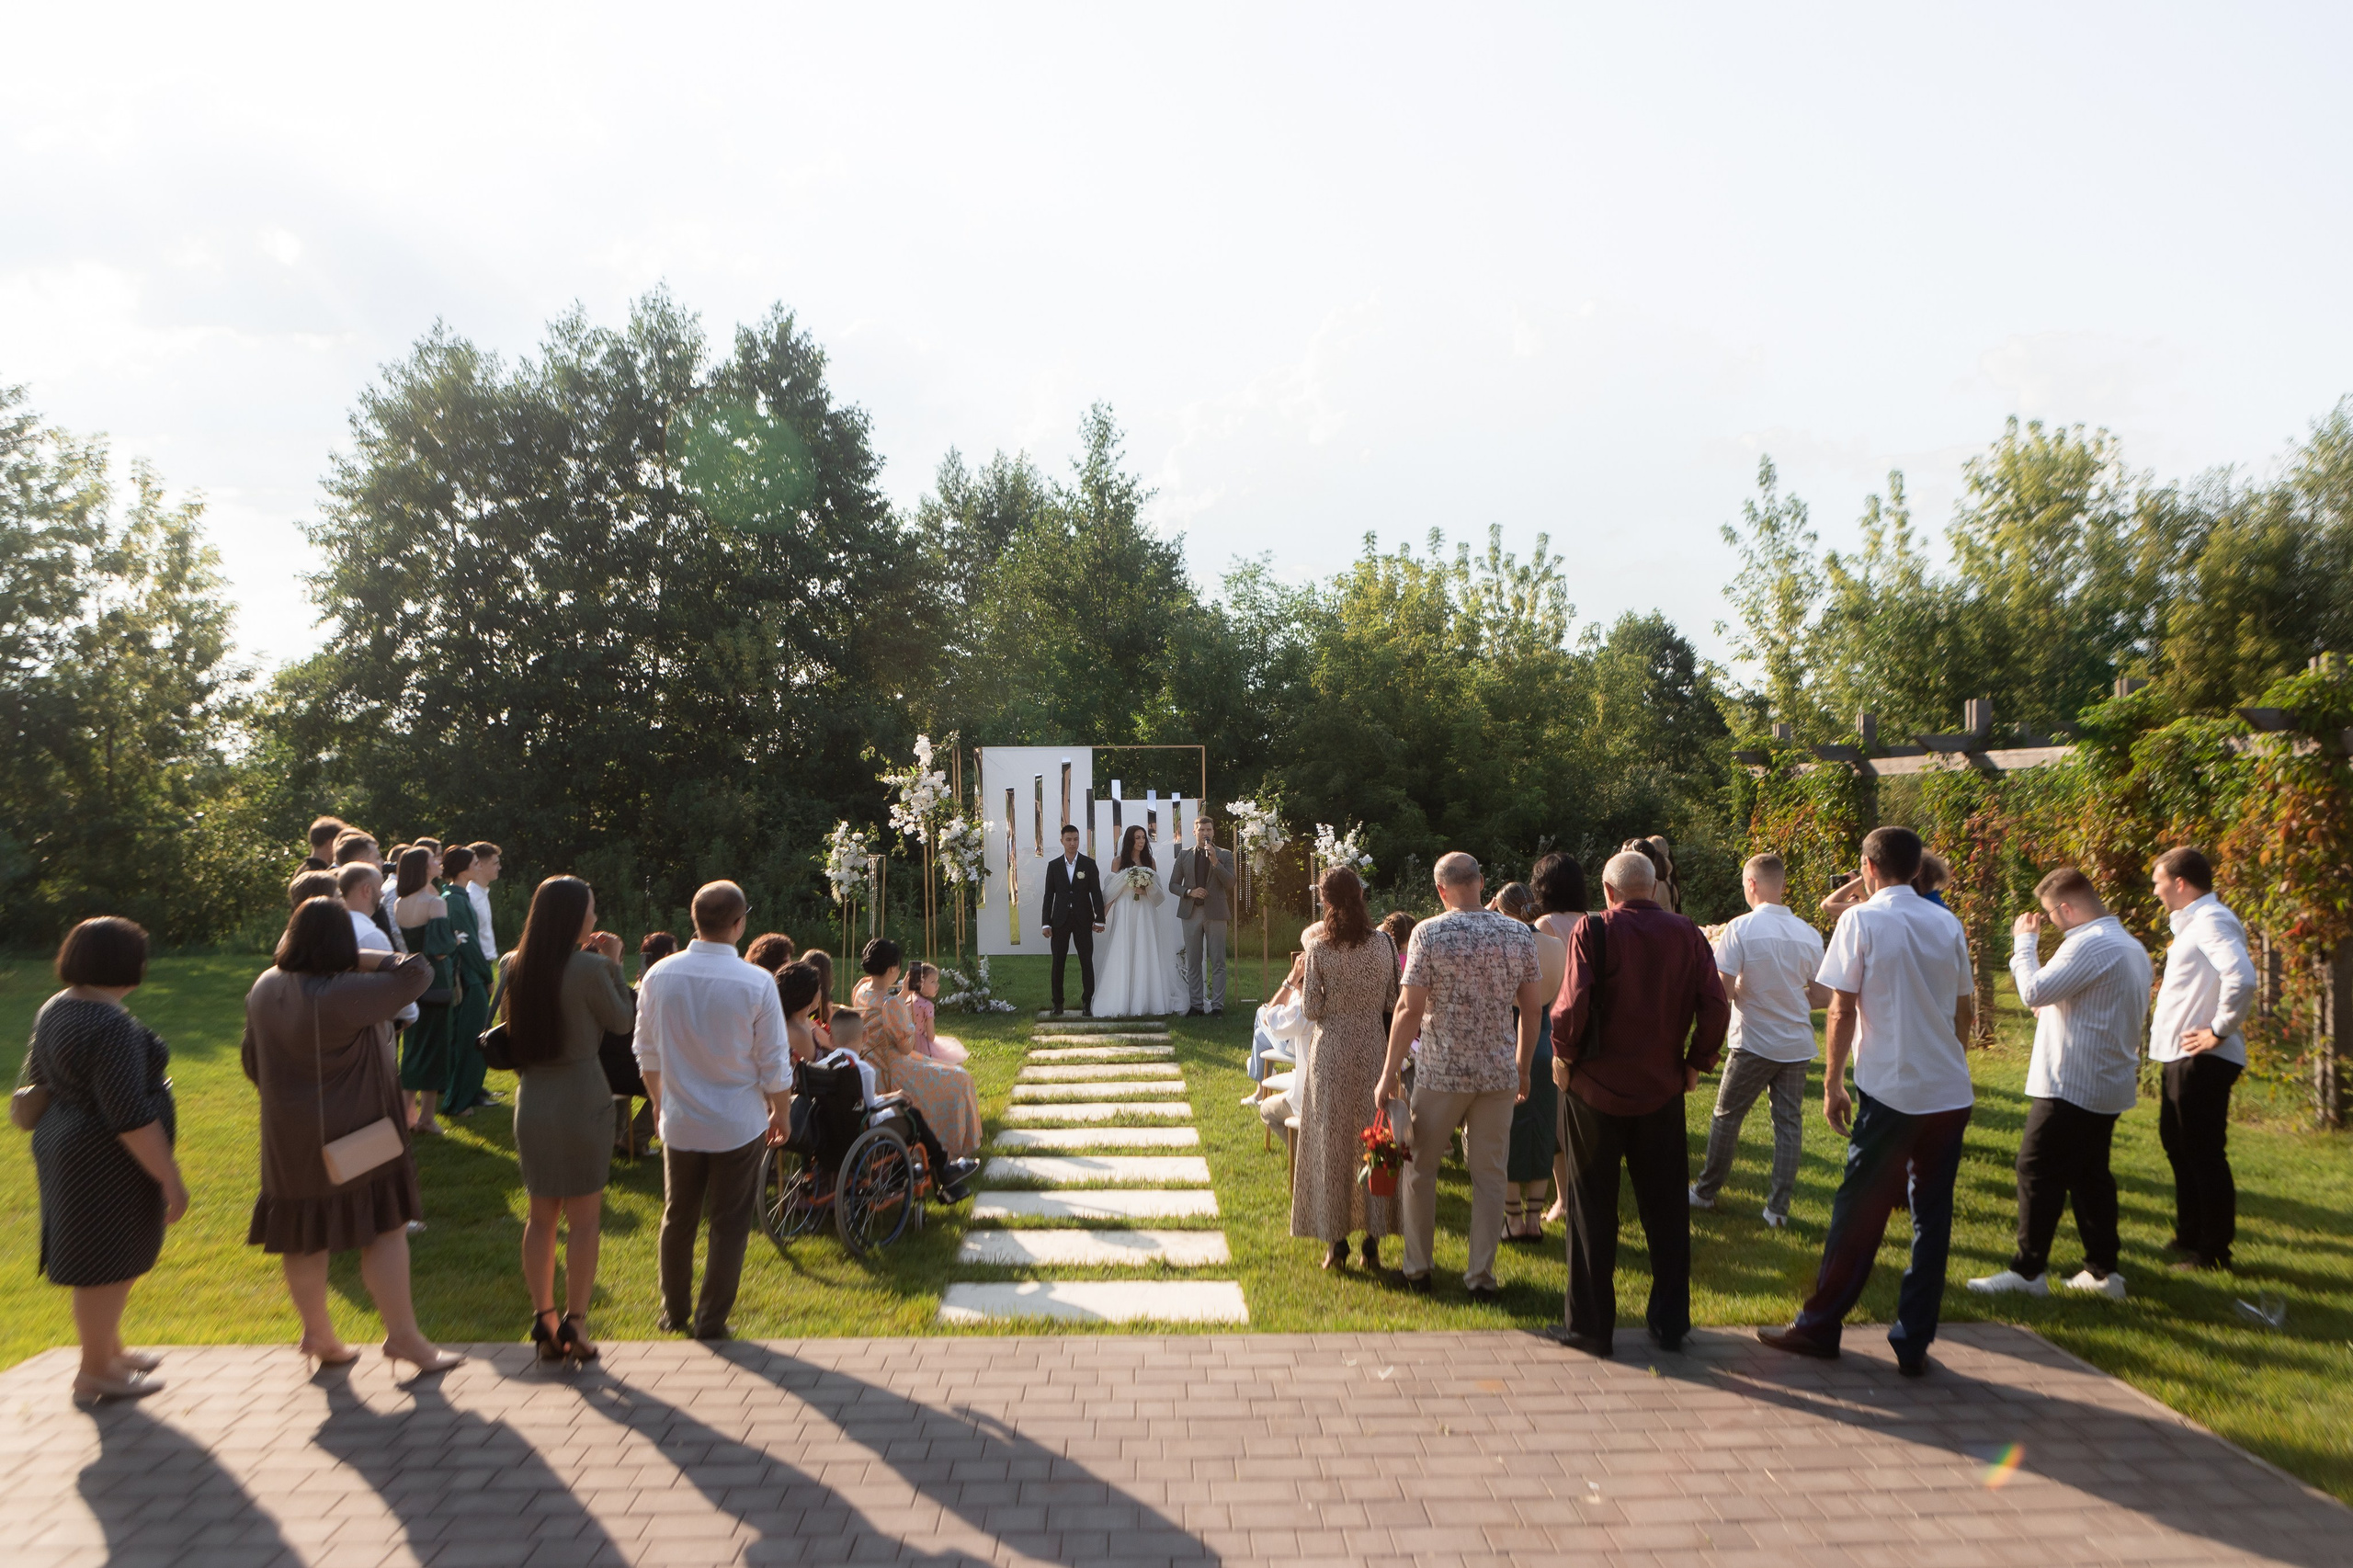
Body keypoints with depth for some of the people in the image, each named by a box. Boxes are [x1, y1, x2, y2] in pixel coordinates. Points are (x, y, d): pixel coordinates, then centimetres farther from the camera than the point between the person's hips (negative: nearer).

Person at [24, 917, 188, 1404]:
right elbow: (130, 1117, -26)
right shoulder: (111, 1025, -25)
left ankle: (111, 1349, 37)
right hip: (109, 1163, -10)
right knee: (107, 1264, 4)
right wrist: (171, 1180, -20)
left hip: (67, 1145, 10)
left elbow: (36, 1080, 18)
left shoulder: (54, 1010, 5)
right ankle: (94, 1373, 17)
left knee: (112, 1259, 22)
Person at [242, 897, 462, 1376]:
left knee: (303, 1237, 16)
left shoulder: (264, 988, 1)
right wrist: (361, 959, -15)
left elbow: (252, 1061, 12)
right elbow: (417, 972, -25)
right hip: (353, 1135, -7)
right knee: (384, 1229, 3)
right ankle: (402, 1335, 6)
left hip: (290, 1138, 7)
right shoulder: (343, 994, -24)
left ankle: (319, 1336, 28)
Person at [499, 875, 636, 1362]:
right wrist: (611, 965, 2)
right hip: (582, 1099, -5)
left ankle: (543, 1322, 20)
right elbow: (623, 1022, -5)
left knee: (541, 1217, 16)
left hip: (531, 1102, 5)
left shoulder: (511, 966, 0)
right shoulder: (589, 968, -17)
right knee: (584, 1220, 6)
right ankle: (575, 1324, 8)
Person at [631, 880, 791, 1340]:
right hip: (739, 1125, -3)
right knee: (729, 1225, 10)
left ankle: (675, 1313, 33)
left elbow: (646, 1052, 5)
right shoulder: (756, 983, -17)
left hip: (679, 1122, 4)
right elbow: (774, 1064, -10)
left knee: (677, 1219, 19)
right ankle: (711, 1320, 16)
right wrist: (780, 1113, 6)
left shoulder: (659, 975, -7)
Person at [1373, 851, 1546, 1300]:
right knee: (1489, 1174, 10)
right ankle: (1482, 1275, 15)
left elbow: (1410, 1009, -13)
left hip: (1441, 1072, -3)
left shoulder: (1429, 933, -10)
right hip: (1500, 1073, 3)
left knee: (1421, 1168, 13)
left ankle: (1417, 1269, 20)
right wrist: (1523, 1068, 17)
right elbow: (1533, 1007, 5)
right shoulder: (1519, 933, 1)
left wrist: (1388, 1074, -6)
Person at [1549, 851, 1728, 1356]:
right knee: (1665, 1209, 15)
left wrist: (1564, 1057, -4)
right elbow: (1716, 1006, -5)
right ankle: (1670, 1323, 23)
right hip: (1662, 1089, 3)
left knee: (1593, 1211, 8)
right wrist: (1695, 1063, 6)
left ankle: (1591, 1327, 13)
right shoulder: (1687, 934, -1)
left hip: (1596, 1087, -3)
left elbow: (1573, 1005, -18)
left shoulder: (1594, 930, -10)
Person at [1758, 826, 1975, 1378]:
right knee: (1932, 1216, 10)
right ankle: (1914, 1343, 14)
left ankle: (1819, 1327, 14)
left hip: (1890, 1090, -4)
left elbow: (1842, 1011, -9)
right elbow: (1966, 1010, 14)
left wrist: (1832, 1083, -2)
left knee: (1859, 1212, 4)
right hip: (1950, 1092, 5)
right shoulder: (1947, 923, 7)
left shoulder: (1861, 920, -7)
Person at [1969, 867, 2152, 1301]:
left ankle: (2027, 1271, -1)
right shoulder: (2131, 946, 15)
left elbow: (2034, 991, -21)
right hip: (2108, 1085, 10)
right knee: (2090, 1175, 15)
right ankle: (2103, 1270, 18)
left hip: (2071, 1086, -10)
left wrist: (2024, 942, -9)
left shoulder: (2088, 945, -19)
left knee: (2038, 1172, -4)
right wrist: (2053, 1008, 17)